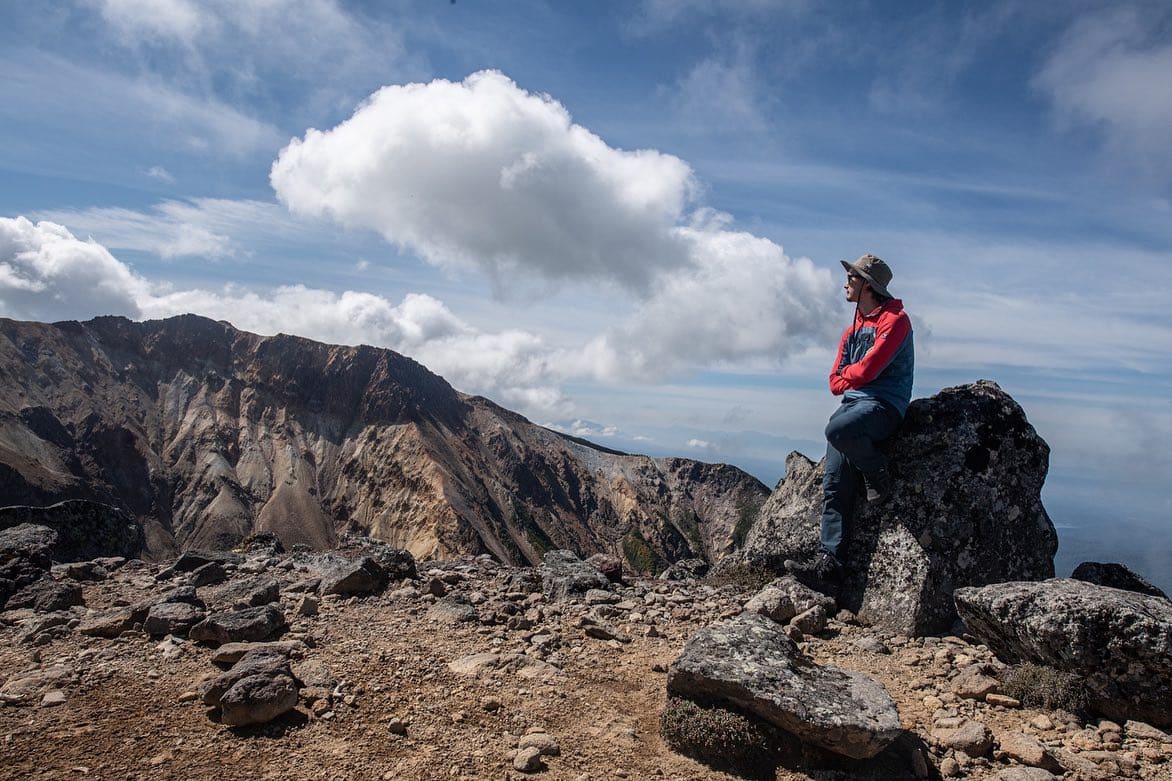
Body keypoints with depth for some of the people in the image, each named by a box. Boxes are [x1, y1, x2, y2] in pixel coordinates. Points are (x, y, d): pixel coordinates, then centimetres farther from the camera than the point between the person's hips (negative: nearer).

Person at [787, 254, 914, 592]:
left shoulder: (894, 320, -3)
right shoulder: (852, 330, 23)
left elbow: (867, 368, -13)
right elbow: (835, 382, 19)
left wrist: (848, 375, 5)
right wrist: (852, 379, 1)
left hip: (883, 405, -7)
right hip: (852, 404, 7)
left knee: (838, 428, -39)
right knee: (834, 488, -6)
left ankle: (879, 473, -9)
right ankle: (829, 563, -9)